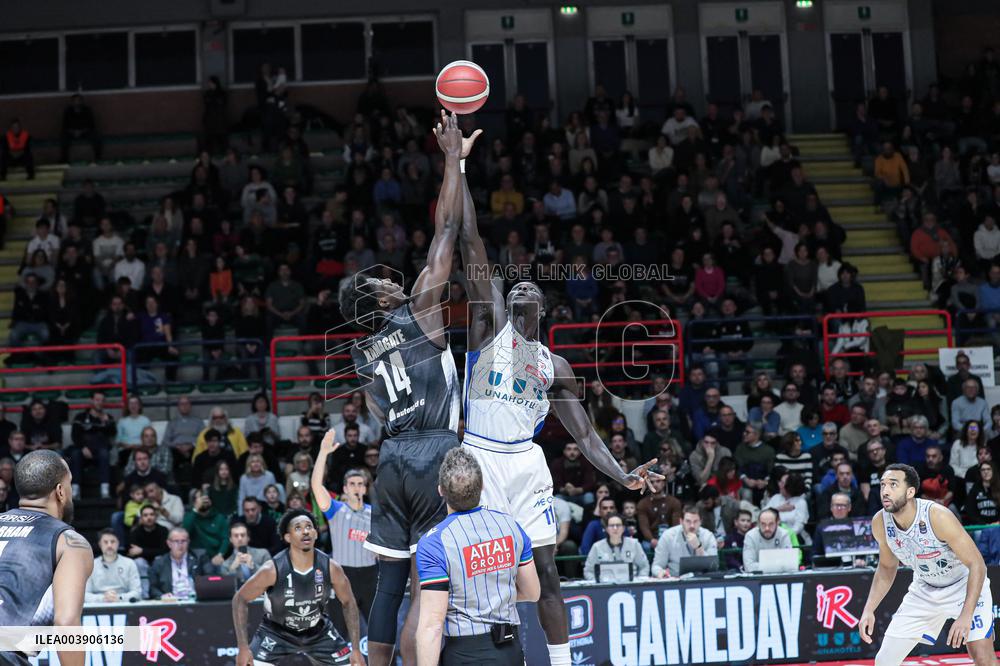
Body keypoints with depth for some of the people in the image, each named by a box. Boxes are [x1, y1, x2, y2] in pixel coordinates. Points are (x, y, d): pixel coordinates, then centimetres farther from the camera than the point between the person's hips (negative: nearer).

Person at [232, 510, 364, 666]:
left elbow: (348, 603, -5)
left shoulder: (330, 568, -20)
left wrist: (356, 649, -9)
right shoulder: (272, 570, -28)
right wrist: (243, 648, -22)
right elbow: (240, 600, -16)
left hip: (319, 632, 3)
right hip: (275, 632, -3)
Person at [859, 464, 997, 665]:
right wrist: (868, 610, -8)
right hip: (924, 589, 5)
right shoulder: (880, 523, -16)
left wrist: (966, 615, -36)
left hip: (964, 585, -5)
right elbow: (886, 568, 4)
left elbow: (977, 565, -28)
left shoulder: (937, 516, -32)